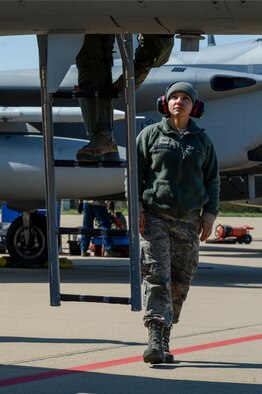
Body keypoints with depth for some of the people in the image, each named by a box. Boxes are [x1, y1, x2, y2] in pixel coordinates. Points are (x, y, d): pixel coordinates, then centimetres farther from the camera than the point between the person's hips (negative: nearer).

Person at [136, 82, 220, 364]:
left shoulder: (202, 140, 11)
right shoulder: (150, 135, 5)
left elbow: (212, 180, 14)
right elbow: (134, 172, 3)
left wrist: (209, 215, 4)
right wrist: (136, 207, -7)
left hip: (188, 222, 3)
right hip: (155, 217, -3)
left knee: (179, 283, 3)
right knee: (156, 278, -14)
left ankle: (164, 343, 12)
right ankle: (155, 342, -21)